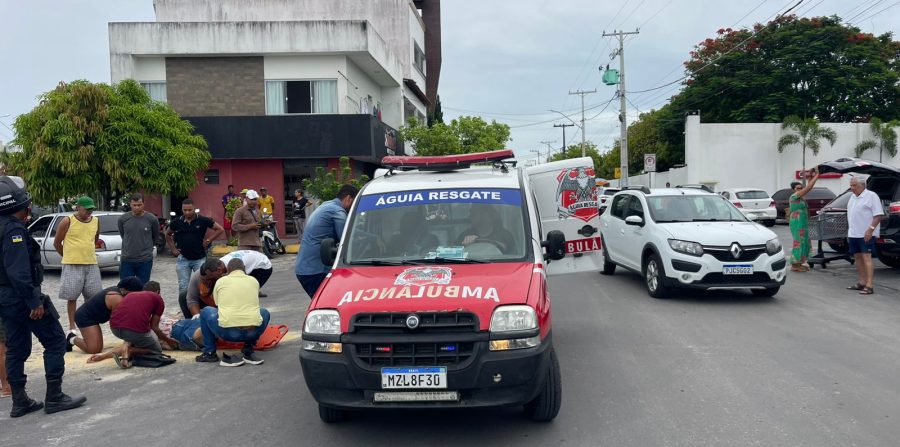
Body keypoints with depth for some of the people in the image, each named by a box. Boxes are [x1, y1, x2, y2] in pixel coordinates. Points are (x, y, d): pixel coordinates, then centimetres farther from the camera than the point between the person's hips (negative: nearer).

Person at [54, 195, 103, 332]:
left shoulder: (96, 221, 7)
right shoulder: (67, 222, -6)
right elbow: (56, 243, 1)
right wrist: (68, 257, 7)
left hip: (92, 265, 4)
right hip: (72, 266, -4)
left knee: (92, 296, 8)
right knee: (72, 297, 3)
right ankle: (72, 327, 11)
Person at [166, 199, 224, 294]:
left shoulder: (203, 220, -7)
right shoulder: (177, 222, 0)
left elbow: (220, 229, -2)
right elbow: (168, 234, 18)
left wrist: (208, 240, -6)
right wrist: (173, 249, 10)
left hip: (200, 258, -2)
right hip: (183, 259, 2)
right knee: (183, 287, 7)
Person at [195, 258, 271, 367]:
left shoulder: (221, 281, 13)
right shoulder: (254, 281, 17)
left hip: (227, 332, -1)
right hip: (253, 331, 1)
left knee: (206, 312, 27)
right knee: (264, 313, 33)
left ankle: (210, 353, 25)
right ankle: (248, 350, 22)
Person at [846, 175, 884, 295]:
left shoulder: (871, 196, -9)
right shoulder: (853, 196, 16)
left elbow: (878, 215, -15)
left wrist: (870, 229, -23)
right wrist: (849, 231, 19)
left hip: (866, 234, -8)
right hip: (854, 234, 8)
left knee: (866, 257, -12)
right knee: (858, 258, 11)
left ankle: (869, 285, -15)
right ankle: (861, 283, 20)